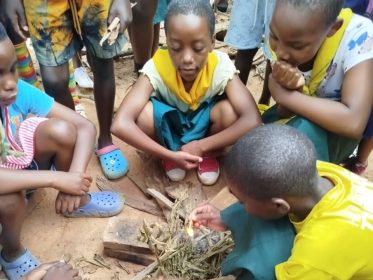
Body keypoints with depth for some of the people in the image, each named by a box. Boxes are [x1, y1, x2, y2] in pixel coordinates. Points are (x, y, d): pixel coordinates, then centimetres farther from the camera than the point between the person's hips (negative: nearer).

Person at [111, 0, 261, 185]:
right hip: (169, 125, 0)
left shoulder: (221, 66, -29)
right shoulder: (157, 67, -30)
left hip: (203, 124, 1)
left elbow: (252, 122, -38)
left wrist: (201, 146, -35)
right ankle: (171, 150, 1)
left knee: (229, 111, -32)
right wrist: (170, 154, -38)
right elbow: (120, 125, -39)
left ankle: (208, 153, 1)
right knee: (144, 114, -33)